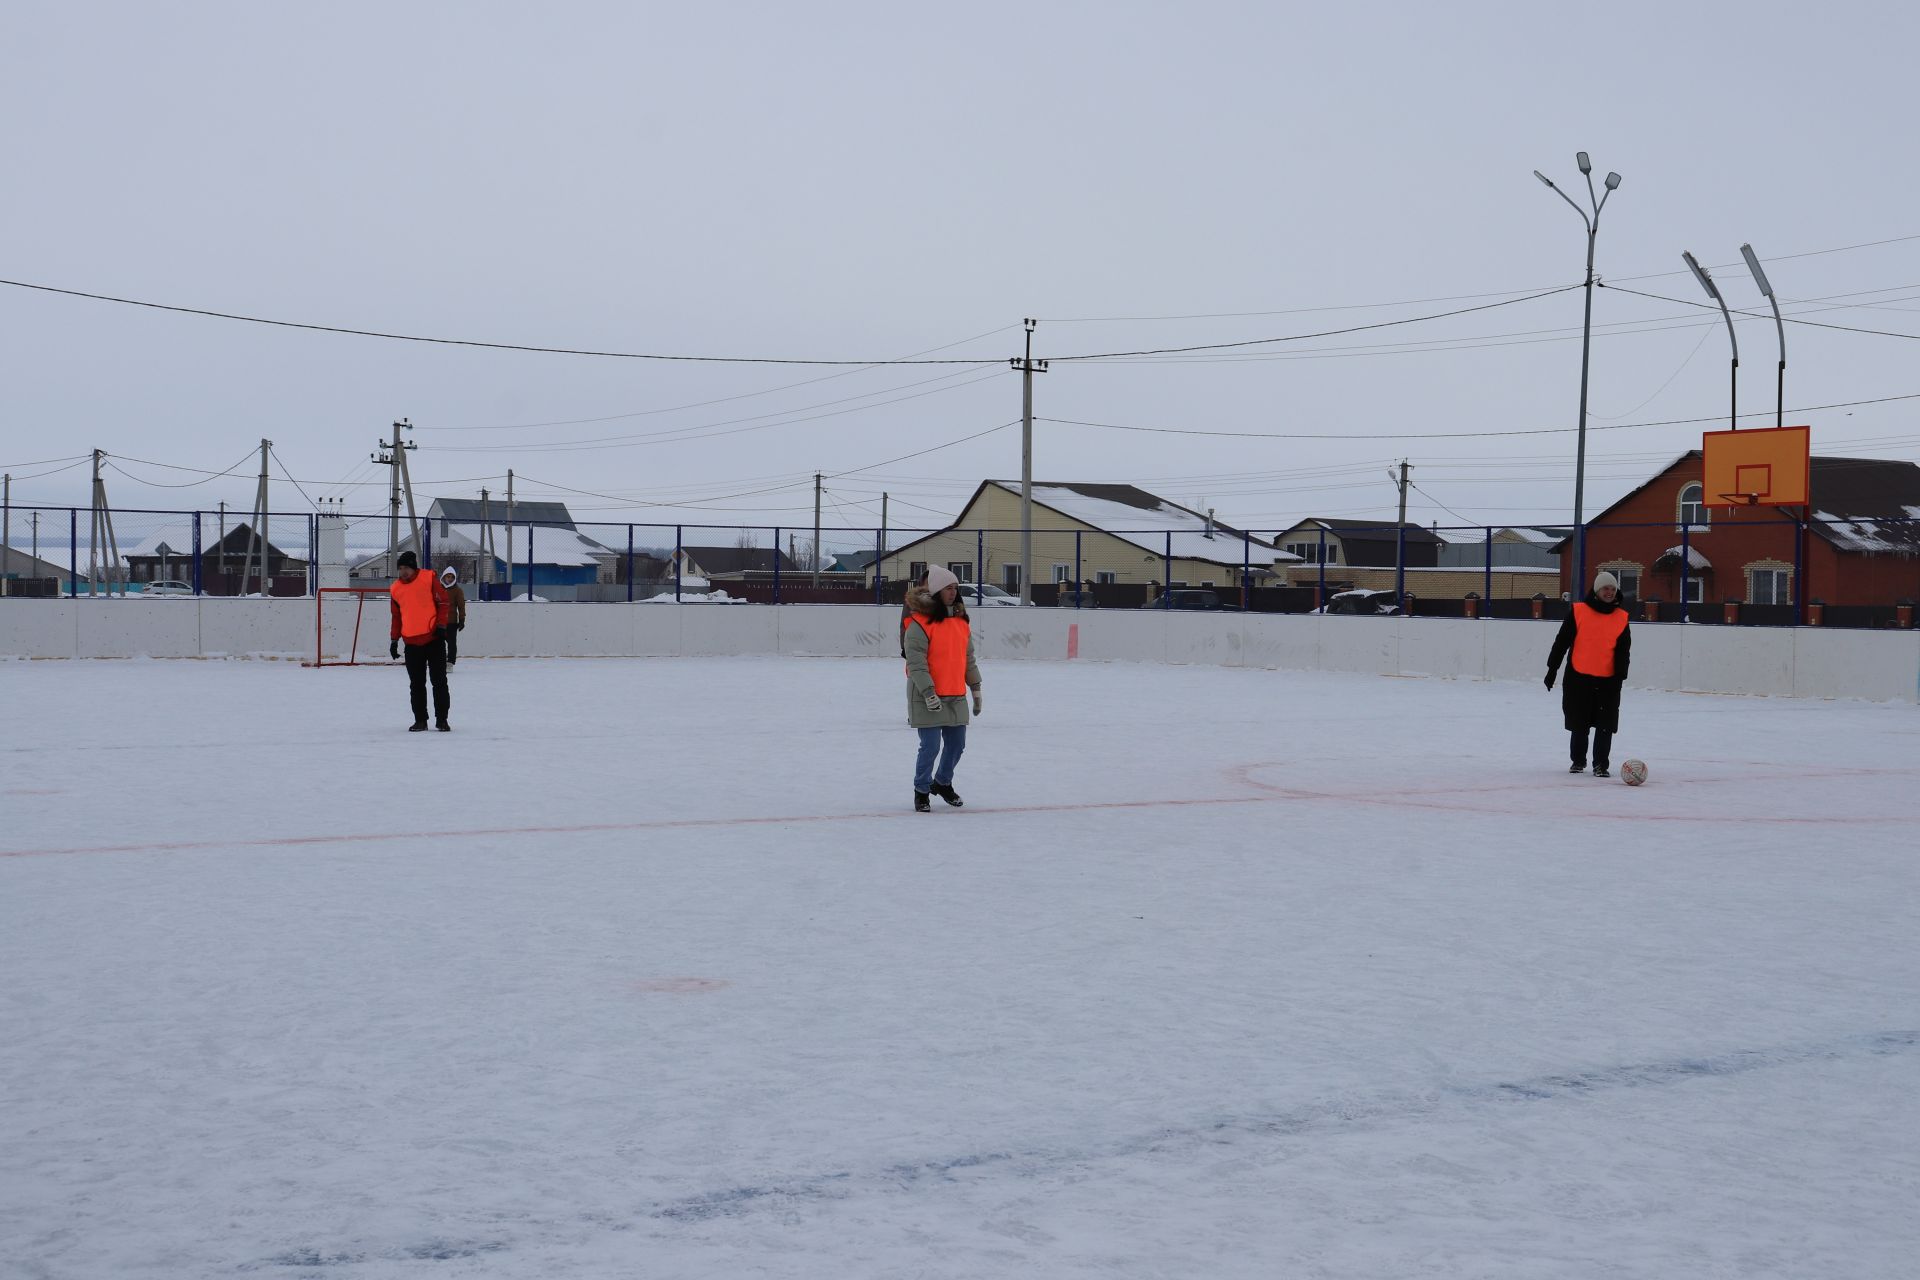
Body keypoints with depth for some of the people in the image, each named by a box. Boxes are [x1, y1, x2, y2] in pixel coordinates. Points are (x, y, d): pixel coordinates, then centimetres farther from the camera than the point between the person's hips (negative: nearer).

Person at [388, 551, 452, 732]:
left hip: (434, 638, -4)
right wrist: (394, 639, 13)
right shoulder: (396, 589, 9)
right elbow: (396, 616, 17)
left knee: (439, 681, -1)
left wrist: (441, 625, -10)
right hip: (412, 643, 4)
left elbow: (443, 602, -3)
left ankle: (441, 719, 7)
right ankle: (420, 720, 13)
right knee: (416, 684, 5)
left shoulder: (429, 579, -4)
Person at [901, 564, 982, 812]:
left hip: (956, 696, 7)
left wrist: (975, 688, 17)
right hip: (927, 697, -7)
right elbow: (916, 663, -17)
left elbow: (968, 657, 18)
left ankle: (943, 783, 38)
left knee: (957, 743, 14)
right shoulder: (919, 623, -14)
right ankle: (922, 791, 14)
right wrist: (929, 693, -22)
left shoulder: (961, 620, 10)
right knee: (931, 746, -6)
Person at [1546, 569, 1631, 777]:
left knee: (1605, 726, -1)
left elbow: (1623, 651, 4)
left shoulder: (1621, 617, 3)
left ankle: (1601, 764, 8)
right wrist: (1552, 669, -1)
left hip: (1607, 681, 1)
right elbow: (1562, 641, 0)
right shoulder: (1578, 611, -3)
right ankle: (1578, 760, 28)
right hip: (1578, 677, -1)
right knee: (1579, 724, 11)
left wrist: (1619, 677, -5)